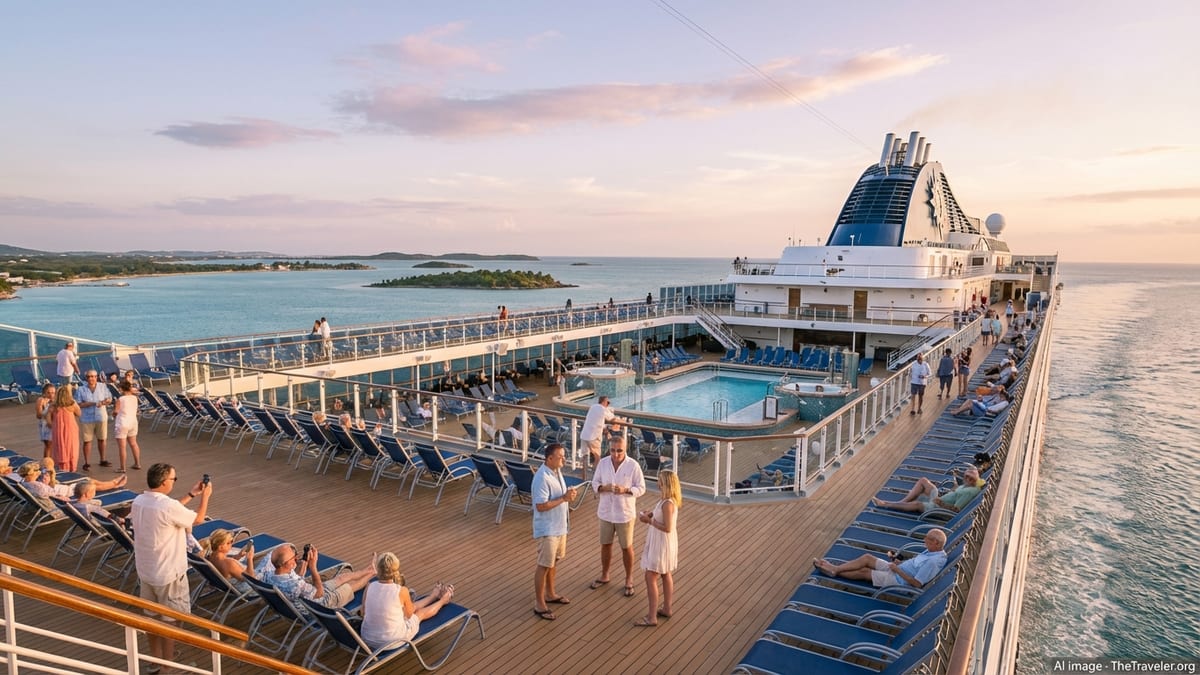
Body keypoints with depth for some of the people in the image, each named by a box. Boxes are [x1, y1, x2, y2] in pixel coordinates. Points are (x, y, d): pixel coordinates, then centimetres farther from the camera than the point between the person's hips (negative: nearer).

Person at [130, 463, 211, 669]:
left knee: (152, 615, 21)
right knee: (169, 620, 7)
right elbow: (198, 519, -10)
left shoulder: (139, 501, -3)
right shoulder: (169, 505, -28)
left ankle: (156, 658, 36)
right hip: (168, 573, -8)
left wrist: (191, 495, 16)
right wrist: (205, 496, 5)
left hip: (145, 570, 8)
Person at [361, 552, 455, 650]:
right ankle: (443, 600, 56)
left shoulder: (369, 587, -13)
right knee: (421, 613, 26)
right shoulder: (402, 591, -22)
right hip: (393, 641, -4)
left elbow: (364, 614, 2)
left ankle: (434, 596, 55)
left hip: (368, 640, 4)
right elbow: (409, 614, -3)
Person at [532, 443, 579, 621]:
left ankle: (550, 594, 39)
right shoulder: (542, 478, -26)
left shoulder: (557, 471, 4)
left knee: (554, 561, 22)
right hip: (547, 529, -9)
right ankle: (539, 604, 13)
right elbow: (541, 506, -28)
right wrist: (564, 498, -26)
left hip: (559, 526, 9)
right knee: (544, 565, 1)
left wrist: (569, 495, 1)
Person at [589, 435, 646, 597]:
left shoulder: (633, 465, -15)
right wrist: (603, 487, -19)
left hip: (625, 513, -3)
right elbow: (595, 482, 3)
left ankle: (629, 580, 28)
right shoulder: (603, 463, -6)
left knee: (626, 547, 10)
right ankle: (604, 576, 37)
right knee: (605, 545, 18)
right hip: (606, 512, 3)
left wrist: (625, 490, -27)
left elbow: (641, 488, -10)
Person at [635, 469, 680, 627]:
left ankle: (651, 617, 4)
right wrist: (649, 513, -3)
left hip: (662, 543, -10)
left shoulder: (668, 503, -28)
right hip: (661, 542, 10)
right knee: (666, 575, 20)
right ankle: (667, 609, 33)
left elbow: (667, 528, -27)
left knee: (651, 578, -3)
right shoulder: (667, 500, 1)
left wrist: (649, 520, -21)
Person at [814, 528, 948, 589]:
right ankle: (835, 568, 4)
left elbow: (917, 584, -27)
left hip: (898, 579, -9)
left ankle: (835, 572, 11)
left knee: (864, 572, -5)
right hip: (896, 569, 9)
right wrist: (899, 562, 1)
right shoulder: (932, 551, 0)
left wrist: (898, 570, -21)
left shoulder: (933, 562, -28)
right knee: (867, 557, 1)